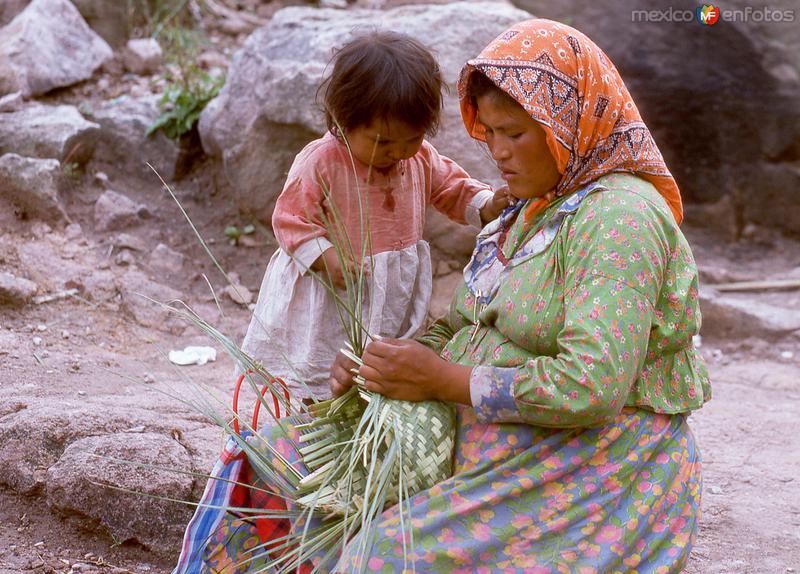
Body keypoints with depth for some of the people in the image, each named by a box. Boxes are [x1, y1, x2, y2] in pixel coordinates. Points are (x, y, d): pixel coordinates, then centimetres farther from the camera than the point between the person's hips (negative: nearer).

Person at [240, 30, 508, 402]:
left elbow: (453, 188, 12)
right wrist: (325, 258, -28)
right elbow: (291, 218, -15)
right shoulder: (320, 162, -19)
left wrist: (487, 207, -8)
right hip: (328, 306, -5)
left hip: (396, 295, 5)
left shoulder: (422, 160, -1)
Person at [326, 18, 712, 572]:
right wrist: (387, 361, -3)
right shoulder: (532, 212, 13)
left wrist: (444, 380, -20)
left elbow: (590, 387, -26)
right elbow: (460, 325, 17)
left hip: (593, 481, -9)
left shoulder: (617, 218, -18)